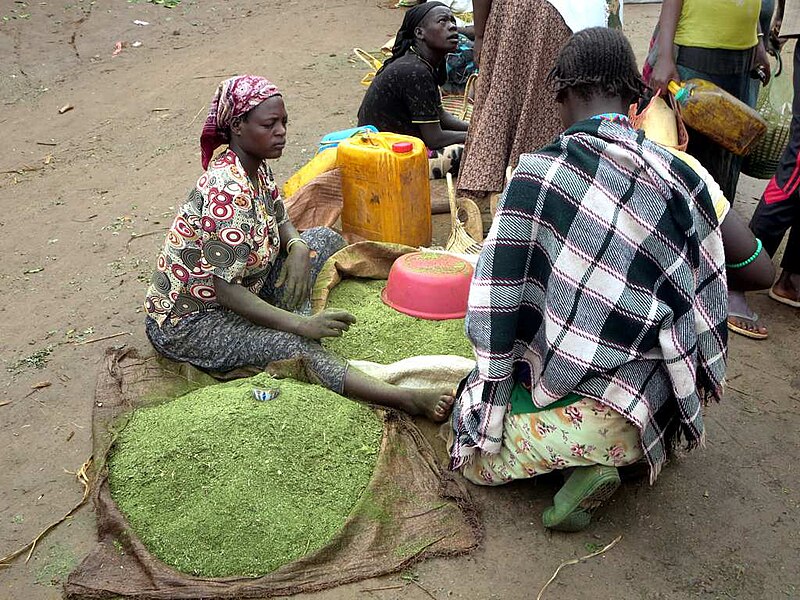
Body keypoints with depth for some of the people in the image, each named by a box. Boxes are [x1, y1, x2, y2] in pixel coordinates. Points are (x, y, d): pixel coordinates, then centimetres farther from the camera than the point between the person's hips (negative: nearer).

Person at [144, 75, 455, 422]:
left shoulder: (254, 165, -2)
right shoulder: (228, 191, -29)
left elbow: (279, 219, 13)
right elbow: (226, 290, -32)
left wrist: (299, 248, -11)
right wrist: (301, 324, -34)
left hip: (239, 291, 10)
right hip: (188, 322, -10)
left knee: (324, 239, 6)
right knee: (295, 346, -33)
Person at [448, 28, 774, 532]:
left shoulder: (538, 170, -15)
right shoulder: (680, 177, -6)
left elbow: (496, 294, -13)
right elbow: (759, 272, 2)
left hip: (554, 394, -4)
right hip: (647, 410, 4)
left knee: (476, 461, 25)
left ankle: (582, 461, -3)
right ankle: (599, 451, 9)